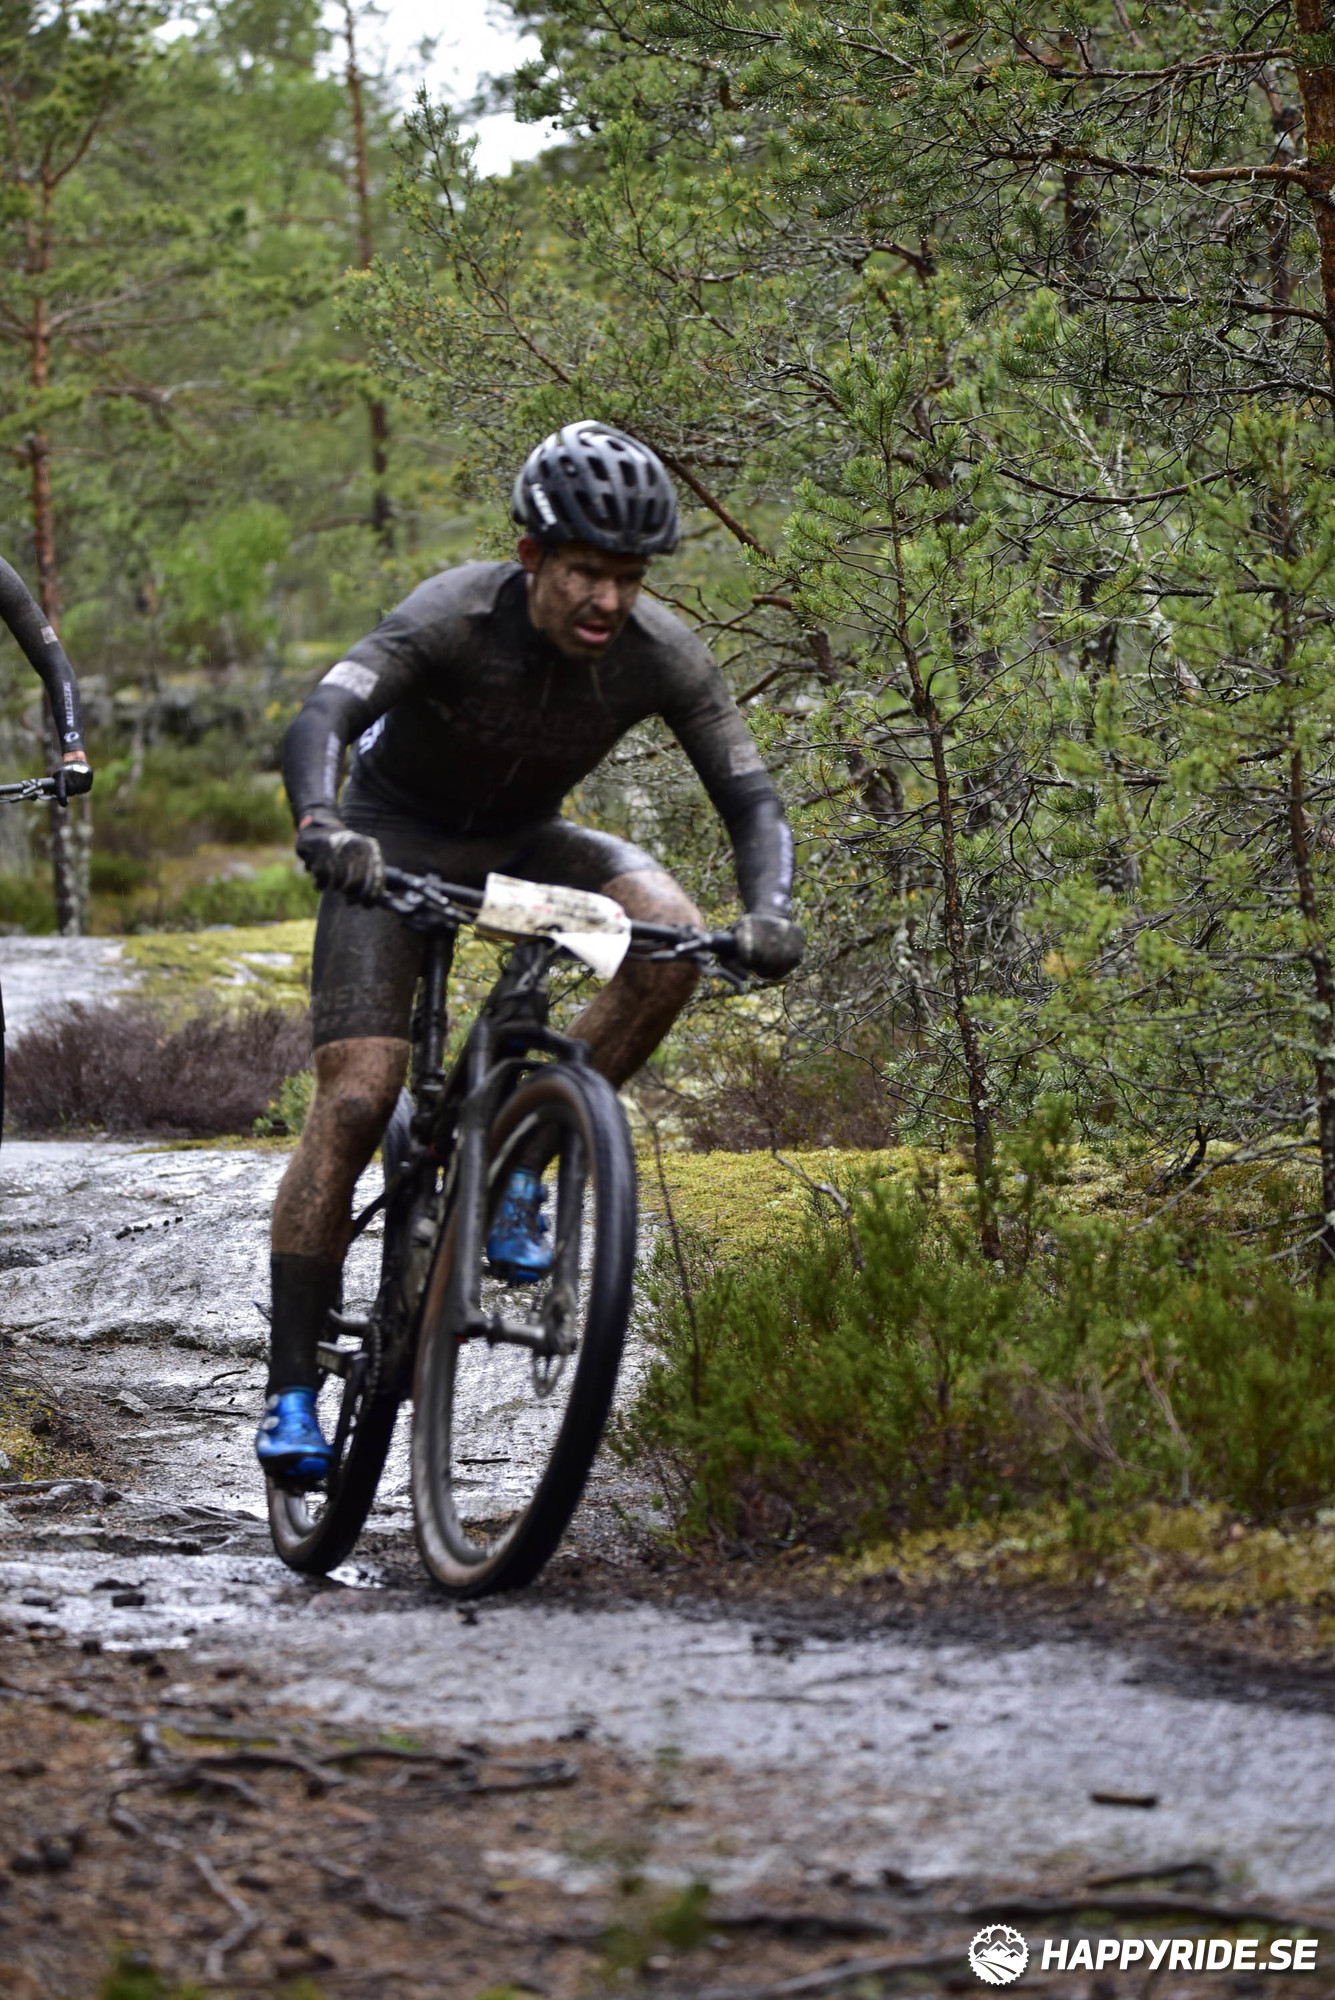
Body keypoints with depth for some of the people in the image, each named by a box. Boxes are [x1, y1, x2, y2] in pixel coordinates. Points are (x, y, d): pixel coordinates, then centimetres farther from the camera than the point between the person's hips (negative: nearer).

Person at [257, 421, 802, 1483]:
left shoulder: (662, 654, -21)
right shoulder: (452, 618, -31)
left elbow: (752, 796, -20)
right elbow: (321, 720, -44)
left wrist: (768, 911, -40)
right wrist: (320, 829, -64)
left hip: (523, 841, 3)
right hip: (396, 844, -3)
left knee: (672, 937, -26)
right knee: (353, 1104, -16)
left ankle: (516, 1160, -9)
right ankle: (291, 1394, -9)